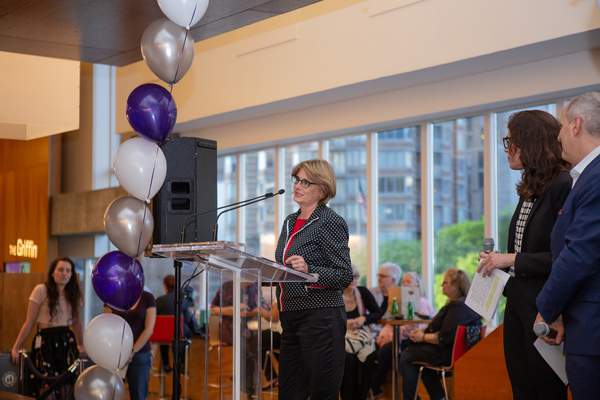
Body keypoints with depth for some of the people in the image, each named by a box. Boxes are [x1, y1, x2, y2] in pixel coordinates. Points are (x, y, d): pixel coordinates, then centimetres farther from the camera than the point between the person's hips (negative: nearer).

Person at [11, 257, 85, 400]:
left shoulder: (73, 294, 10)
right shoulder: (41, 290, -4)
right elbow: (29, 323, -3)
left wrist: (80, 345, 29)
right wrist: (16, 348, -4)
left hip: (67, 342, 4)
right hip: (45, 342, -4)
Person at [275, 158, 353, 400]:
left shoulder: (330, 222, -8)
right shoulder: (290, 222, 16)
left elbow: (344, 277, -13)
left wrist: (308, 270, -25)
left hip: (320, 318, -8)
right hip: (291, 317, 8)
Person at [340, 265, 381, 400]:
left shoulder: (363, 292, 10)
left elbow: (378, 313, 10)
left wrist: (363, 318, -10)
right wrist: (343, 323, -18)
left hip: (362, 336, 2)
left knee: (369, 358, -29)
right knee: (348, 358, -34)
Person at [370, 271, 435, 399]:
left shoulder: (422, 302, -3)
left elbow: (412, 327, -15)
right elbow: (391, 322, 19)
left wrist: (391, 338, -19)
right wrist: (382, 335, -1)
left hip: (412, 340, -8)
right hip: (398, 338, 8)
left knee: (384, 351, -28)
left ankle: (375, 389, -14)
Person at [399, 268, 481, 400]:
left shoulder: (459, 307, -20)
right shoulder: (455, 304, 15)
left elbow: (445, 337, -25)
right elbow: (439, 327, 22)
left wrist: (423, 337, -11)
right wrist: (422, 331, 5)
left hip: (450, 354, -11)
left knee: (406, 358, -9)